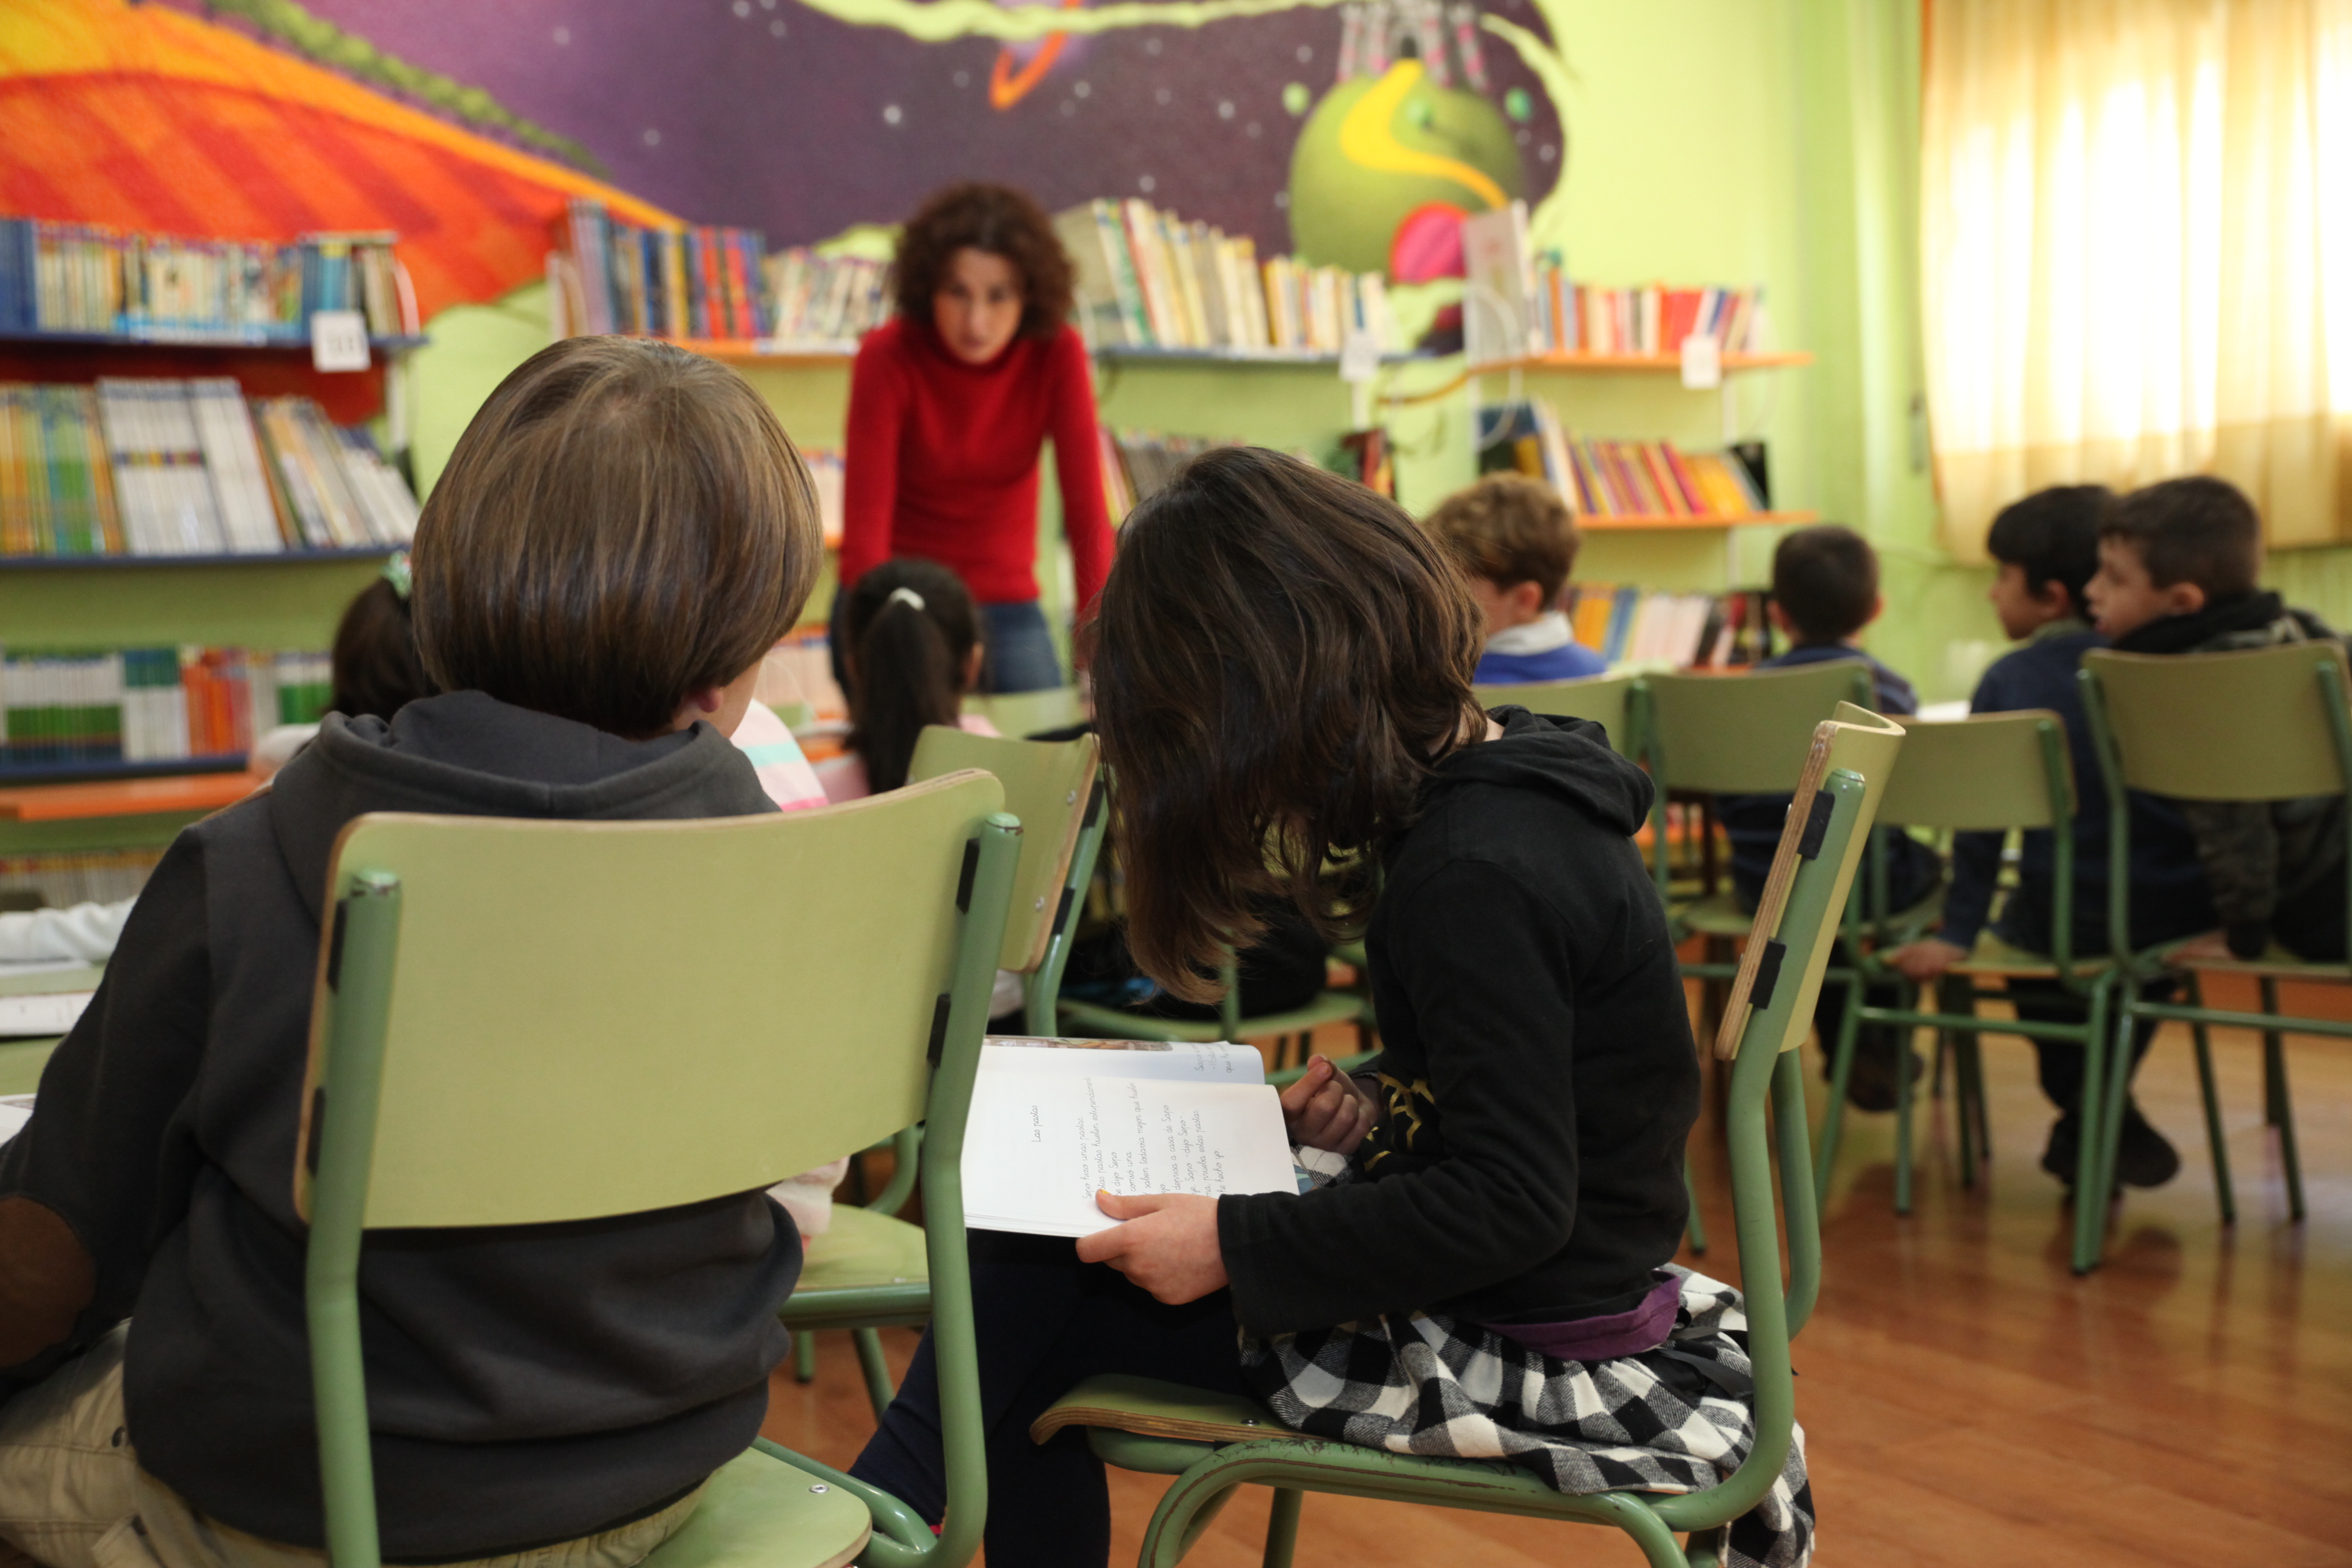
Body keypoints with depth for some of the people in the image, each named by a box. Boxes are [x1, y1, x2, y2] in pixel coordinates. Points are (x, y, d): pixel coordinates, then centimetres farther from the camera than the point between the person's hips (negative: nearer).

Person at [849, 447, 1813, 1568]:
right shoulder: (1516, 784, 3)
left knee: (1025, 1288, -4)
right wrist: (1384, 1118, 1)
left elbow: (1513, 1205, -26)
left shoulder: (1472, 874, -26)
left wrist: (1237, 1247, -22)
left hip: (1518, 1344, -9)